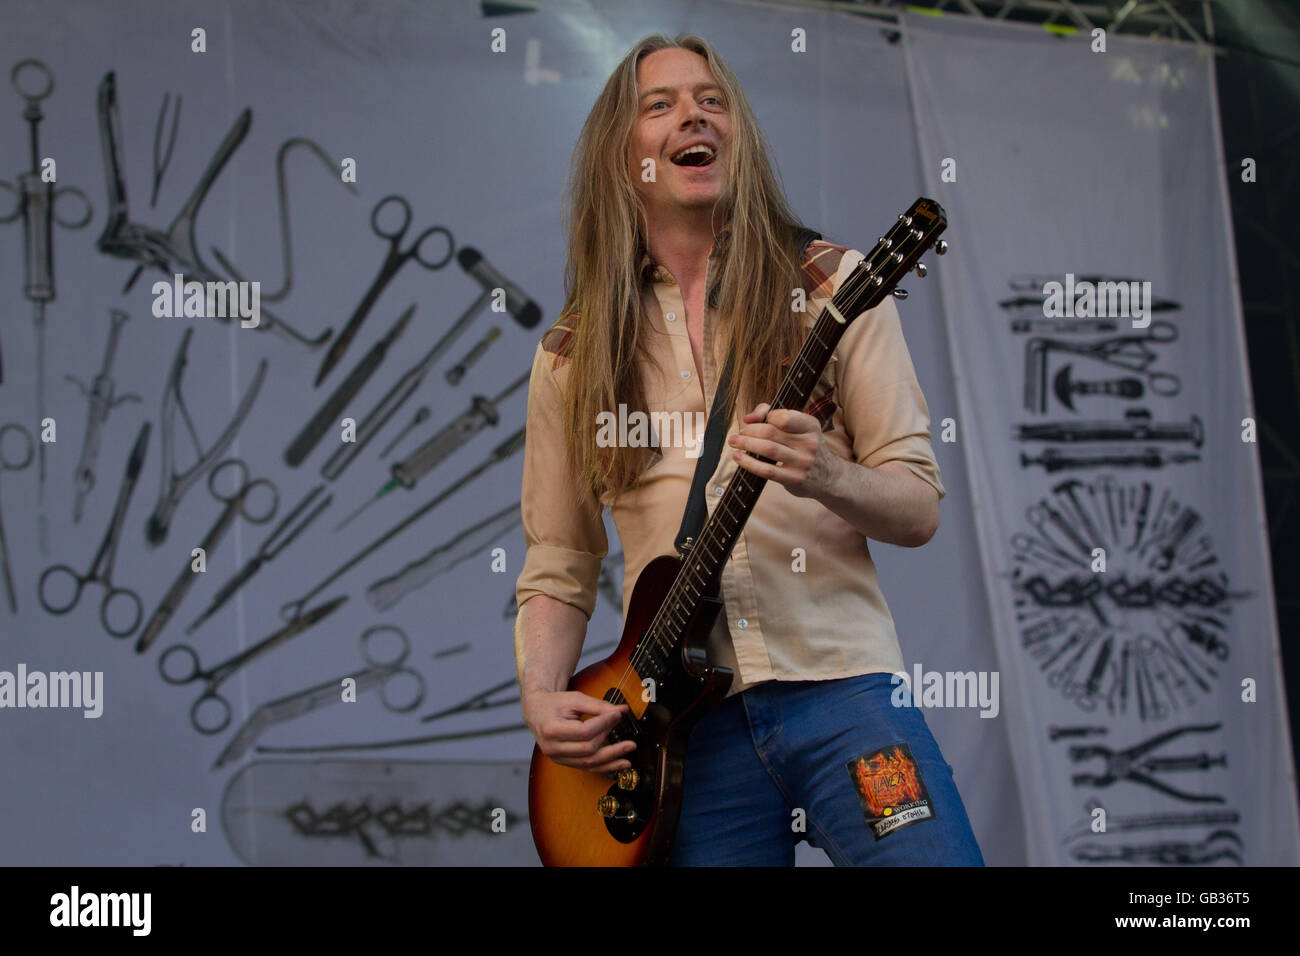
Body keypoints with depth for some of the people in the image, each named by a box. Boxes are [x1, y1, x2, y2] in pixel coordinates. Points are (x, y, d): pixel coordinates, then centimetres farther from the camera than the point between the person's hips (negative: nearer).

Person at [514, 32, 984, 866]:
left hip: (839, 681, -1)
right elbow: (557, 569, 14)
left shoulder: (830, 288, 5)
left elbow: (919, 508, 2)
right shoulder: (571, 358, 11)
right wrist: (542, 700, -3)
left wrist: (827, 478, -18)